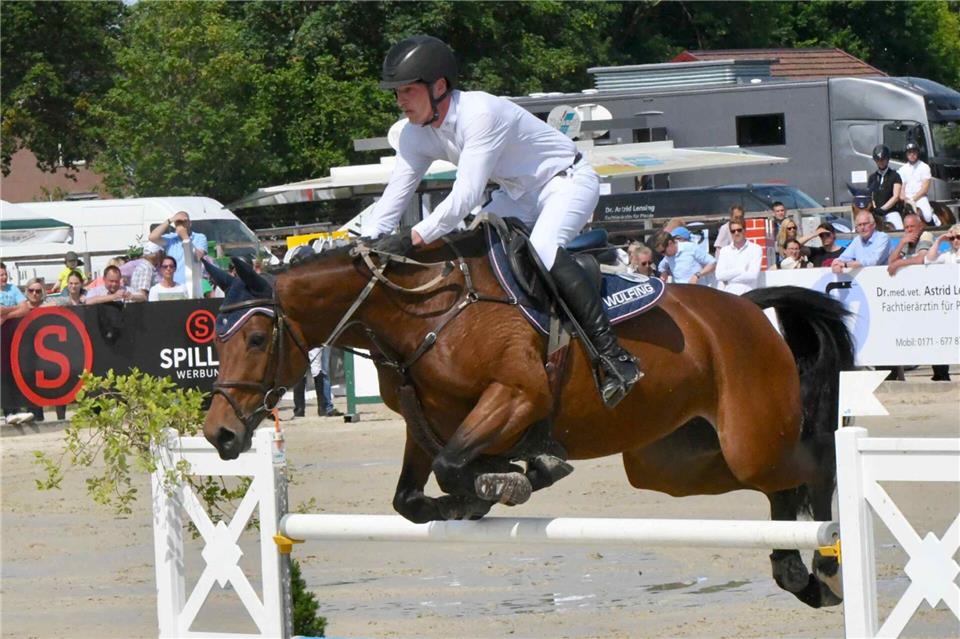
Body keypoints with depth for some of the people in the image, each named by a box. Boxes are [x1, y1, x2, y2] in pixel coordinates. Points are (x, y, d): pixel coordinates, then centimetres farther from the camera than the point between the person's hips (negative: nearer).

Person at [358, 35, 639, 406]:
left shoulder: (480, 114, -32)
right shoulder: (416, 135, -6)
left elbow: (466, 197, -38)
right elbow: (394, 197, -3)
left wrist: (413, 239, -42)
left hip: (569, 181, -9)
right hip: (520, 194, 9)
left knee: (544, 248, -34)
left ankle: (615, 357, -36)